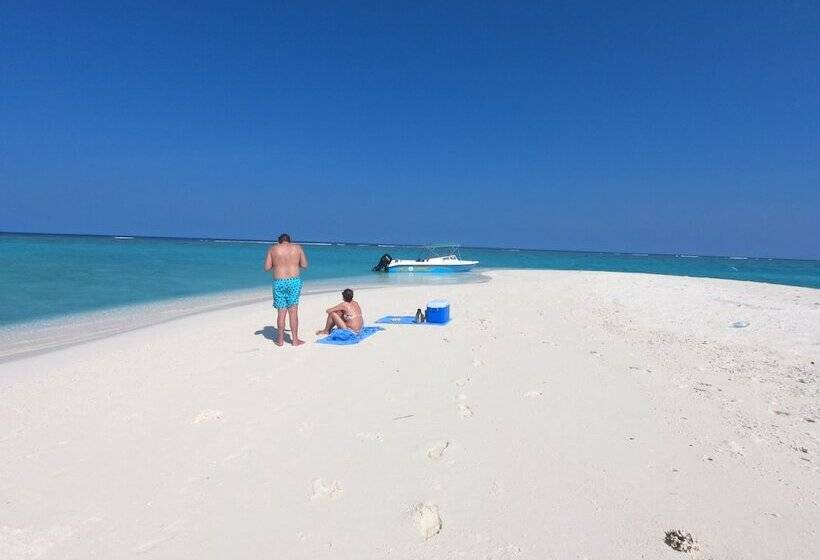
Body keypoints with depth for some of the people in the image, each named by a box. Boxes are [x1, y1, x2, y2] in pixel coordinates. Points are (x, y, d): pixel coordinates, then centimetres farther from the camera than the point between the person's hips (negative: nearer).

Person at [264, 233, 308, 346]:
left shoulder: (273, 249, 5)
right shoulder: (298, 247, 5)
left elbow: (267, 268, 3)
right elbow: (305, 265, 7)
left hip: (279, 283, 0)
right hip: (294, 282, 0)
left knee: (281, 312, 8)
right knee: (293, 311, 5)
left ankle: (280, 340, 15)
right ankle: (295, 340, 9)